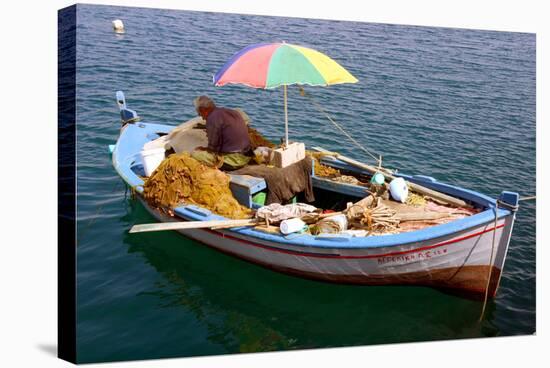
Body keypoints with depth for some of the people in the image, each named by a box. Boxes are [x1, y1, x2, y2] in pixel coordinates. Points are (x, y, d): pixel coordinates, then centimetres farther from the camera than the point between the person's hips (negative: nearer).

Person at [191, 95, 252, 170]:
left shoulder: (213, 118, -12)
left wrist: (203, 149, 6)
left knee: (195, 154, -7)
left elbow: (213, 147, -15)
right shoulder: (233, 112, 13)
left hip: (232, 160, -9)